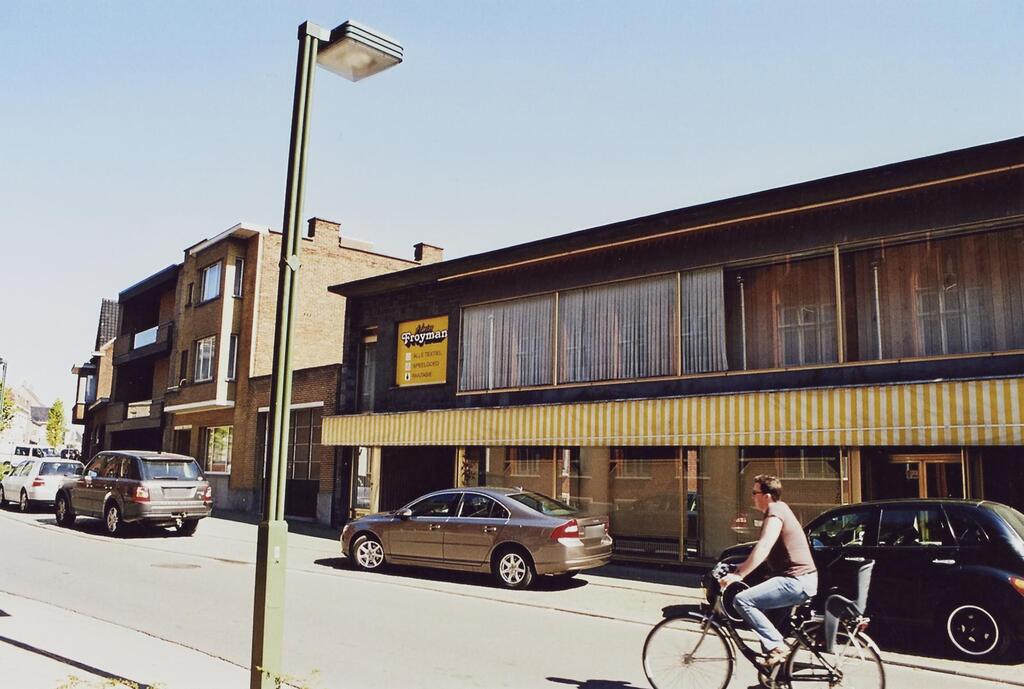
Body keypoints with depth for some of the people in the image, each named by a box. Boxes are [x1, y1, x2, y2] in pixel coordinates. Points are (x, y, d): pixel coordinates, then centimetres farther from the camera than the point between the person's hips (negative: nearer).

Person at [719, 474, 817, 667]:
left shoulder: (775, 512, -13)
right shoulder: (780, 509, 19)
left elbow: (763, 548, -26)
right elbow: (765, 550, 26)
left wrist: (738, 574, -29)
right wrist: (743, 566, 23)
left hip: (796, 580, -11)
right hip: (801, 579, 11)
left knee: (742, 600, -17)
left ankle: (776, 646, -13)